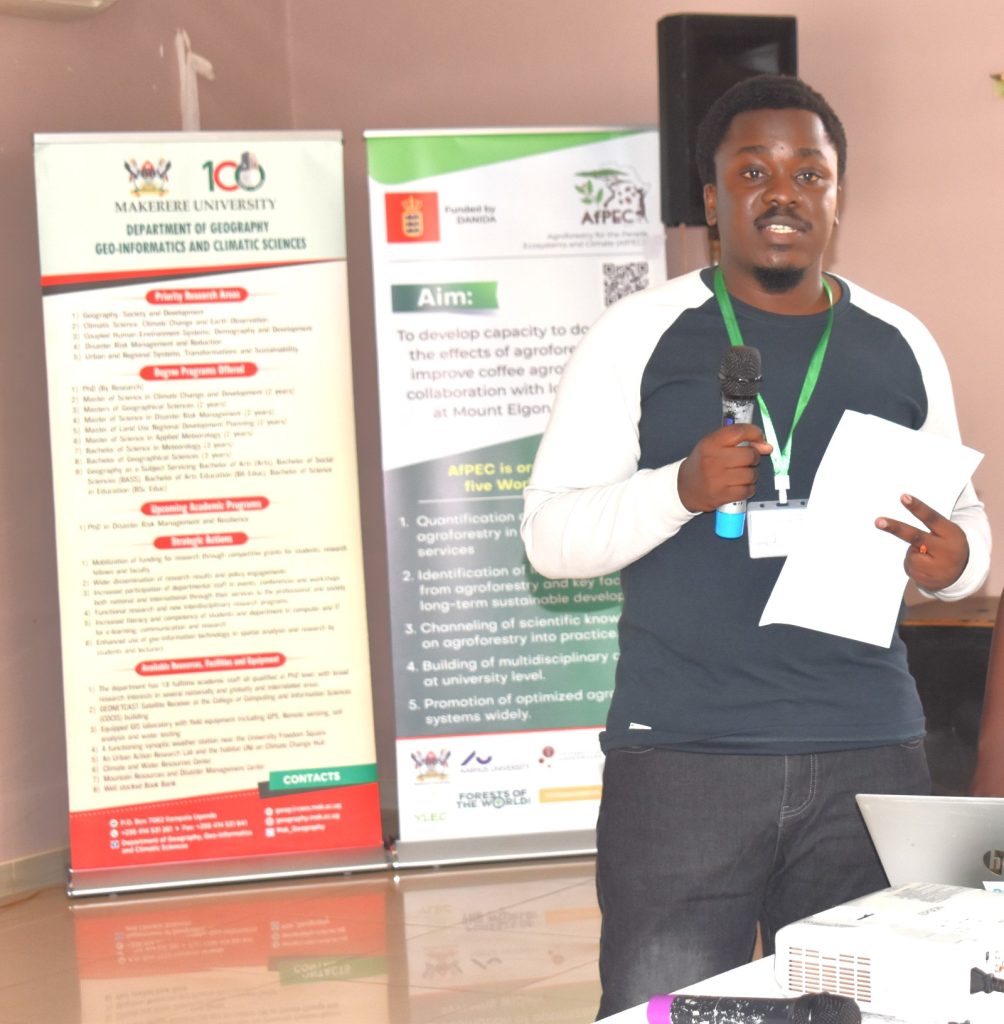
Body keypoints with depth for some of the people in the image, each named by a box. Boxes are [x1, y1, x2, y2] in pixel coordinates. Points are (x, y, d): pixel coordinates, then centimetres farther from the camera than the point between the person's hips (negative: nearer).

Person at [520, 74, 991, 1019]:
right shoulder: (638, 336, 2)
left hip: (868, 751, 3)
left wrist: (954, 559, -4)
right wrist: (684, 488, -18)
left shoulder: (901, 345, 12)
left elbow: (964, 515, 20)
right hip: (682, 755, -3)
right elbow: (550, 534, -1)